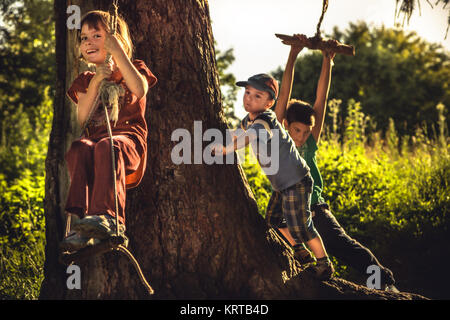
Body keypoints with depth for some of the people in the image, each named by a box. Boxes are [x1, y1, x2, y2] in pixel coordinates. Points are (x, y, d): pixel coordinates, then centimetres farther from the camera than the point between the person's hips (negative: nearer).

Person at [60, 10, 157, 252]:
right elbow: (82, 120, 7)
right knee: (78, 149, -34)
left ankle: (109, 217, -54)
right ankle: (82, 221, -48)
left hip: (128, 138, -3)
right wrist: (96, 83, -4)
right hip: (93, 137, 3)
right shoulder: (85, 81, 25)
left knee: (107, 148, -39)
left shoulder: (133, 70, 17)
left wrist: (118, 51, -8)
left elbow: (140, 90, -10)